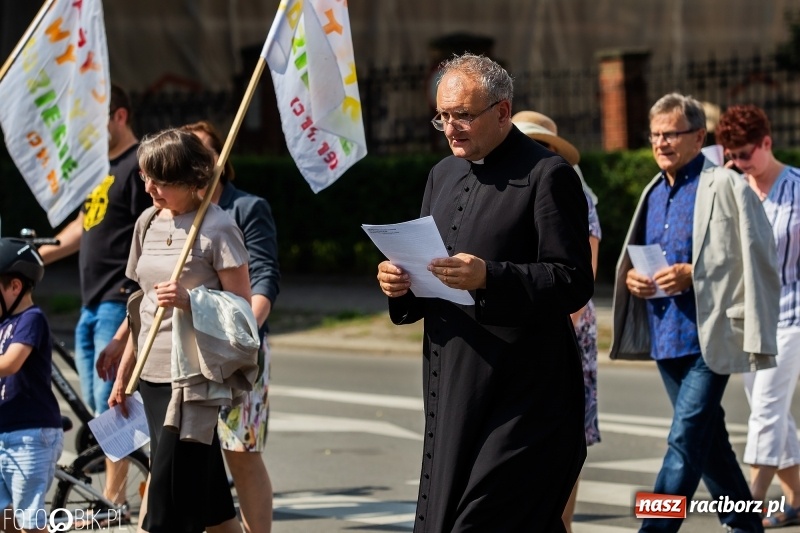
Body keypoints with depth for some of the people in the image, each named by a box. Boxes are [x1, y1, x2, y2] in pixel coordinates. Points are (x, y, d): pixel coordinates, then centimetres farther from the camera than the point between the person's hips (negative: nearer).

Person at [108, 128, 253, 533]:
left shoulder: (216, 227, -9)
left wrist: (189, 301, -25)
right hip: (153, 373, 7)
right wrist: (123, 375, 19)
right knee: (207, 493, 11)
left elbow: (242, 306, -10)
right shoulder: (148, 222, 12)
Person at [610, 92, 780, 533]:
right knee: (708, 439, 15)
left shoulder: (725, 187, -7)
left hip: (709, 335, -8)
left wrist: (691, 274, -20)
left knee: (685, 439, -13)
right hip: (665, 338, 8)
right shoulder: (654, 193, 16)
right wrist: (631, 276, 3)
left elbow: (753, 260, -12)